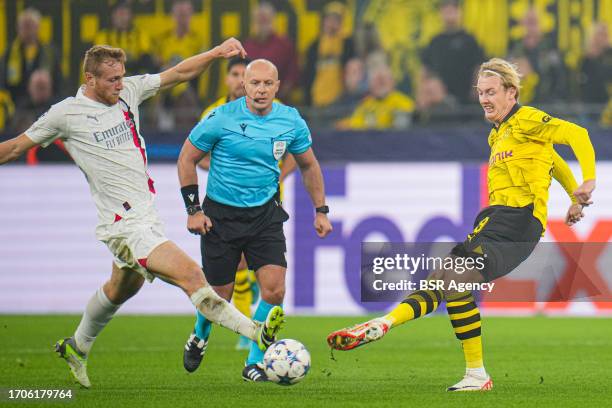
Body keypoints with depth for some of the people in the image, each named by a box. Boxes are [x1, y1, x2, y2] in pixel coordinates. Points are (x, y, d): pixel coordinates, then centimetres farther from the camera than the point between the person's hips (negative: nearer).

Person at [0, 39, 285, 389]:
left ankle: (77, 347, 47)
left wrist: (218, 52, -7)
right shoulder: (66, 114, -7)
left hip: (147, 214, 8)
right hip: (127, 225, -8)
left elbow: (179, 73, 7)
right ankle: (257, 333, -25)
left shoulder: (129, 92, 6)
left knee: (122, 288, 27)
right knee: (190, 274, -19)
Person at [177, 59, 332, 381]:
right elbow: (187, 159, -3)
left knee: (274, 290, -13)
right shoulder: (222, 119, -13)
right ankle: (200, 336, 37)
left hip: (265, 213, 3)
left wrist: (321, 210, 11)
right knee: (219, 296, 3)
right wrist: (193, 209, -7)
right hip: (221, 215, -2)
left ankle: (254, 361, 2)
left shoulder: (290, 121, -3)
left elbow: (308, 165, 13)